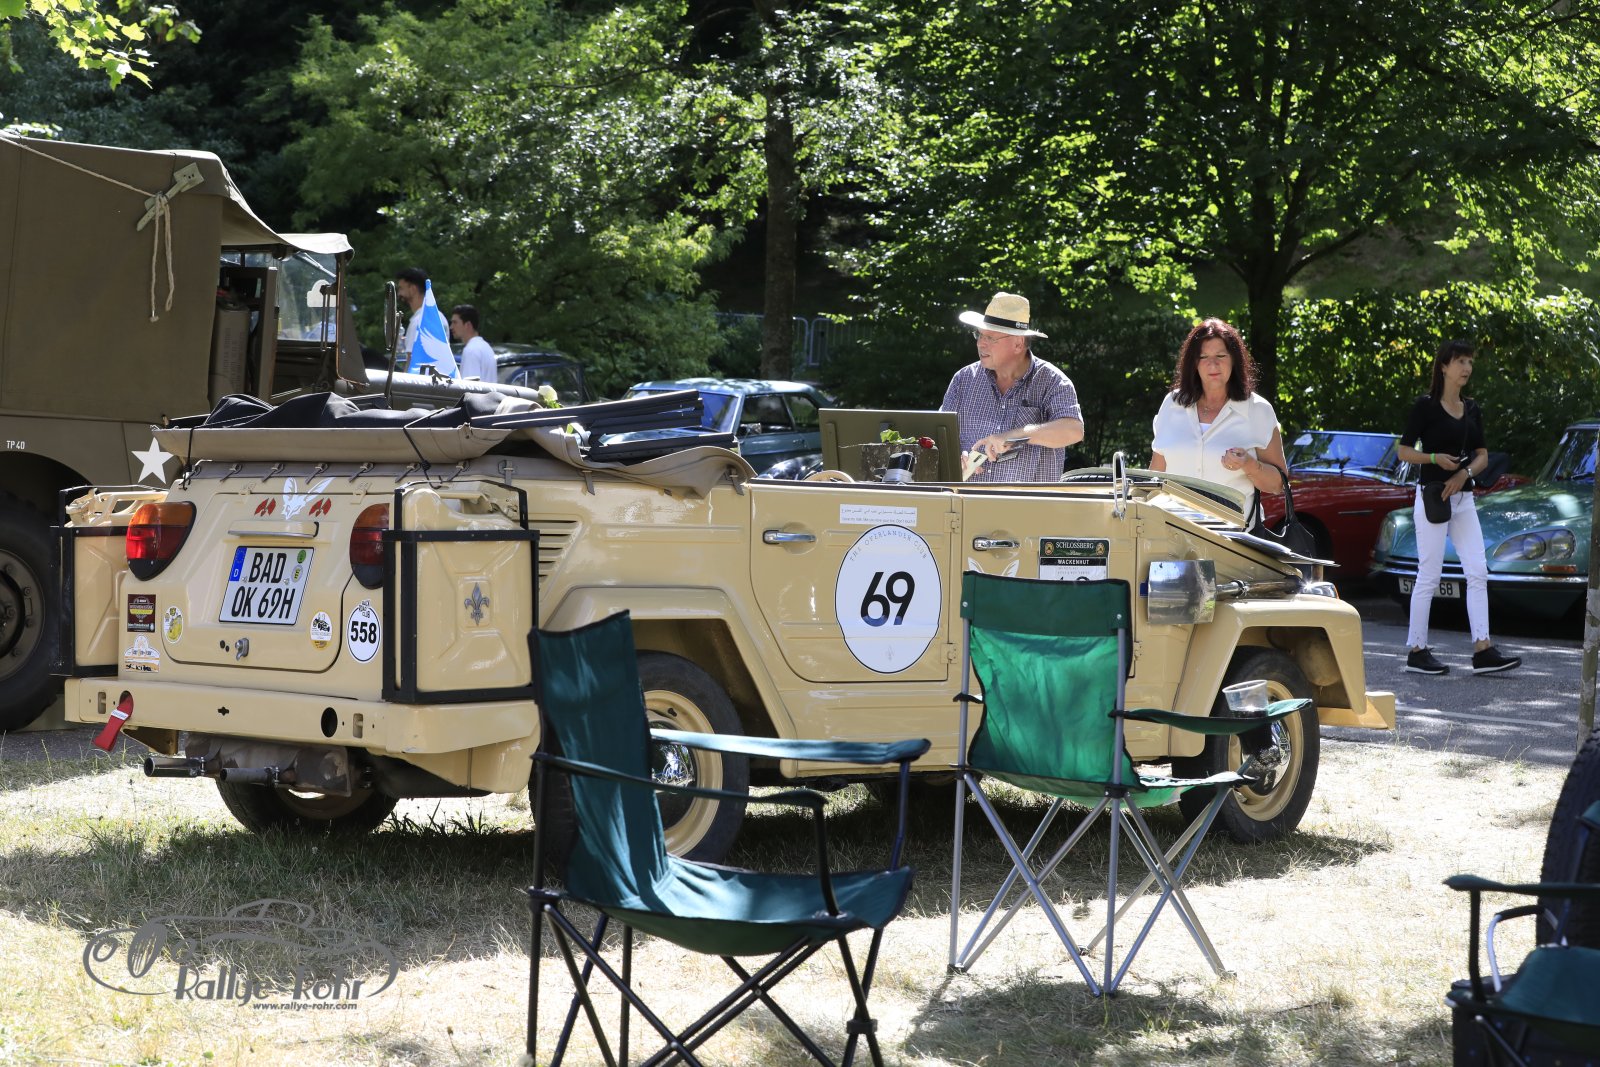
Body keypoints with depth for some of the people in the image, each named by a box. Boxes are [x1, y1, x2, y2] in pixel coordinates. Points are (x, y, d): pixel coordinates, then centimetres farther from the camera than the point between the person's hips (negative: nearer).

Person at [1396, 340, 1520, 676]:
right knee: (1429, 576, -5)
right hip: (1431, 495, -6)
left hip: (1463, 497, 6)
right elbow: (1404, 450, -4)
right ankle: (1417, 651, 3)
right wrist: (1436, 458, -20)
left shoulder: (1471, 411, 13)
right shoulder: (1426, 406, -5)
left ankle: (1482, 650, -5)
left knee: (1478, 572, -3)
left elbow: (1482, 456, 15)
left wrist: (1465, 473, -5)